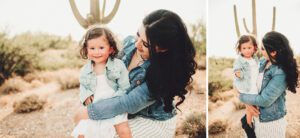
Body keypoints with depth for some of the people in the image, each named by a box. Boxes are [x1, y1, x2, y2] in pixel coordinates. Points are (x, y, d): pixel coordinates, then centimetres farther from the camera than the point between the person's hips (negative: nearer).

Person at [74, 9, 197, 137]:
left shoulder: (164, 73, -33)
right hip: (130, 112, 6)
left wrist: (90, 112, -24)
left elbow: (130, 103, -30)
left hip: (154, 122, -6)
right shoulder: (130, 42, -15)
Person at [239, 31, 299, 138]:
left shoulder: (280, 74, -25)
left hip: (271, 121, -6)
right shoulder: (263, 62, -4)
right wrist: (248, 103, -11)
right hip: (258, 116, 6)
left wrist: (241, 96, -12)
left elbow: (264, 100, -24)